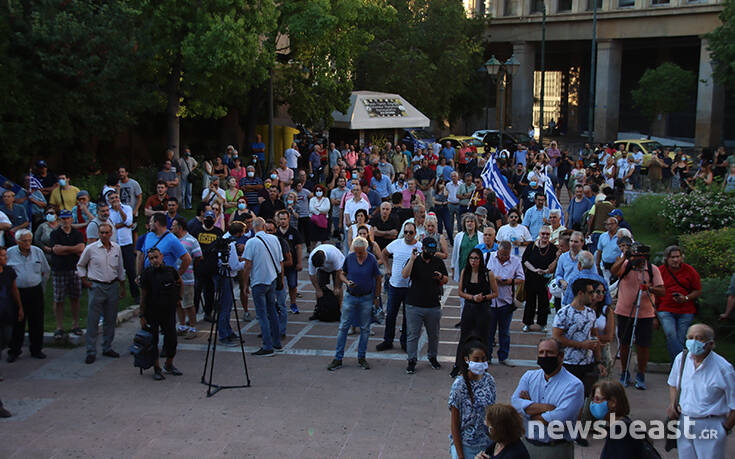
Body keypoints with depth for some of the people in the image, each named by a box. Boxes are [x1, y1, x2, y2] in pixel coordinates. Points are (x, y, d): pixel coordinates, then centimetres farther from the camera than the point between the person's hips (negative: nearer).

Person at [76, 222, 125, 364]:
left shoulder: (116, 248, 6)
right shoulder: (91, 249, -4)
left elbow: (120, 269, 16)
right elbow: (80, 266, 8)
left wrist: (122, 286, 15)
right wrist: (85, 281, -1)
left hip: (113, 286, 4)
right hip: (96, 287, -4)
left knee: (110, 319, 9)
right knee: (93, 320, -3)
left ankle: (107, 348, 21)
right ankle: (91, 352, 2)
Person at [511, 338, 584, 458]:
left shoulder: (574, 385, -12)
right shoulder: (529, 376, 5)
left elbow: (559, 418, -23)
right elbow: (515, 402, -9)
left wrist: (529, 407, -10)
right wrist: (545, 407, -21)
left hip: (556, 449, -4)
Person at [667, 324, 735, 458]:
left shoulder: (723, 368, -14)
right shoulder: (681, 359, 0)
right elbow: (673, 384, 19)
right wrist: (672, 404, 4)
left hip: (710, 427, -5)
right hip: (683, 422, 5)